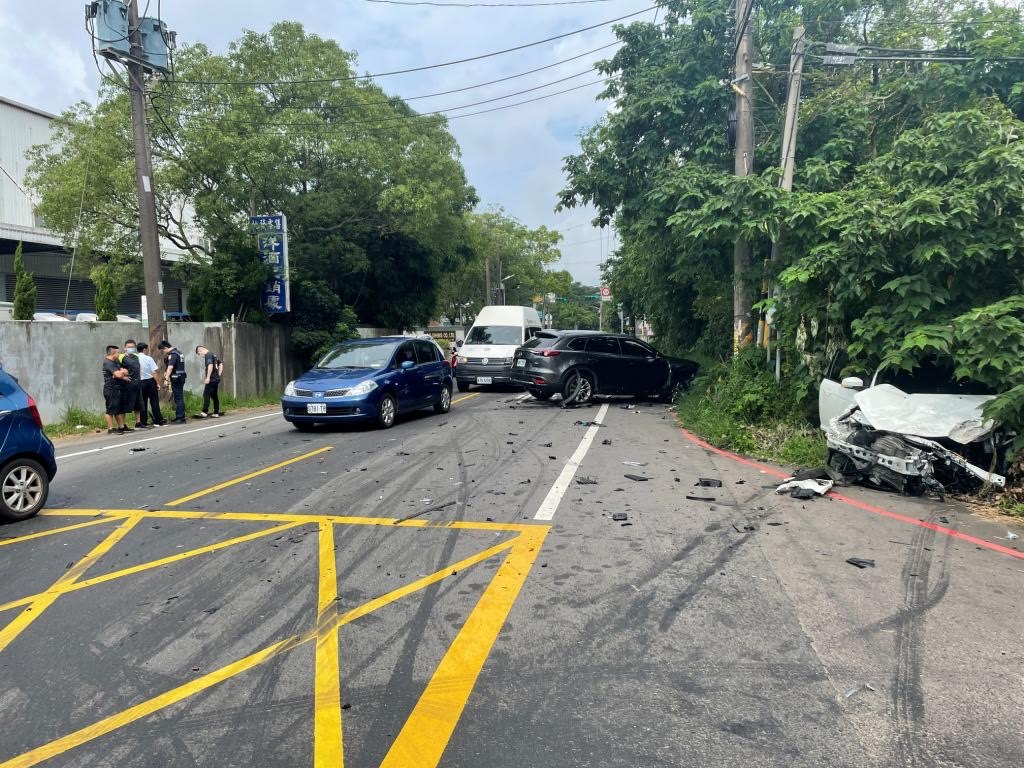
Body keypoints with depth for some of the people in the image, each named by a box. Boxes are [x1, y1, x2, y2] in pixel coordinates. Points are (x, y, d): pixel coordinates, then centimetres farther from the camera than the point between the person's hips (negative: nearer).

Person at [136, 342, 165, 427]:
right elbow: (155, 372, -11)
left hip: (140, 382, 3)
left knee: (142, 403, 9)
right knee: (154, 401, 4)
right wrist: (158, 383, -7)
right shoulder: (148, 359, -9)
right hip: (150, 381, -3)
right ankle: (158, 420, 6)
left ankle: (142, 422, 11)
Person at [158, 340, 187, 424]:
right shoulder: (178, 352, 18)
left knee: (178, 399, -8)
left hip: (176, 379, -10)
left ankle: (179, 418, -8)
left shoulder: (172, 355, -13)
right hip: (181, 377, 10)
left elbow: (170, 367, -26)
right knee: (179, 398, 13)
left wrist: (166, 379, -31)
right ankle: (181, 417, 18)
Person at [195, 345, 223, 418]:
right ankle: (216, 413, 10)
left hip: (211, 379, -9)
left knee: (206, 395, -9)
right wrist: (218, 374, 19)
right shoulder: (213, 355, 18)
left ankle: (205, 412, -13)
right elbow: (220, 364, 26)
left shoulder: (208, 355, -10)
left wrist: (208, 378, -24)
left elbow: (210, 366, -23)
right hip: (216, 378, 9)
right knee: (214, 395, 10)